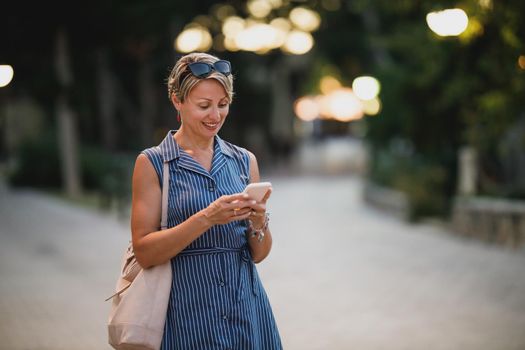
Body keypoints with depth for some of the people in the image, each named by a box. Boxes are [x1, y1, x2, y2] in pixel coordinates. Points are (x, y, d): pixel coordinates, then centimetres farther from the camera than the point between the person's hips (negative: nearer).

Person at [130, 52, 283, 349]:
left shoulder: (244, 161, 8)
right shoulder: (152, 163, -3)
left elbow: (259, 254, 9)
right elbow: (145, 253, -11)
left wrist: (259, 221, -11)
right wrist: (206, 218, -21)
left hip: (247, 311, 4)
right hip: (188, 314, -4)